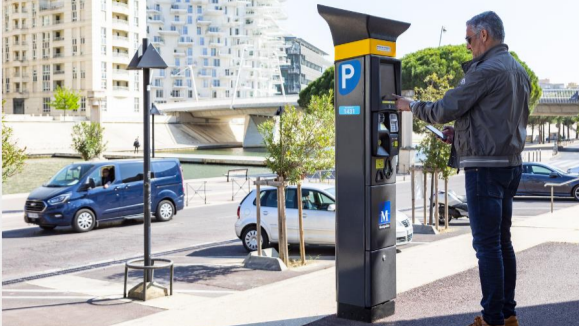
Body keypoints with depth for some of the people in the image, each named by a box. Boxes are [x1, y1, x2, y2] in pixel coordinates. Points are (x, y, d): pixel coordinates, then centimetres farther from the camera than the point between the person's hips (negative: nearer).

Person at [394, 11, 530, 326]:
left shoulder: (486, 70, -15)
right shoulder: (518, 70, 15)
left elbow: (445, 109, -14)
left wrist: (411, 105, 2)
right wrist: (460, 132, 17)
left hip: (485, 167, -9)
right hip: (511, 163, 9)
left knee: (487, 244, -4)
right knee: (502, 241, 14)